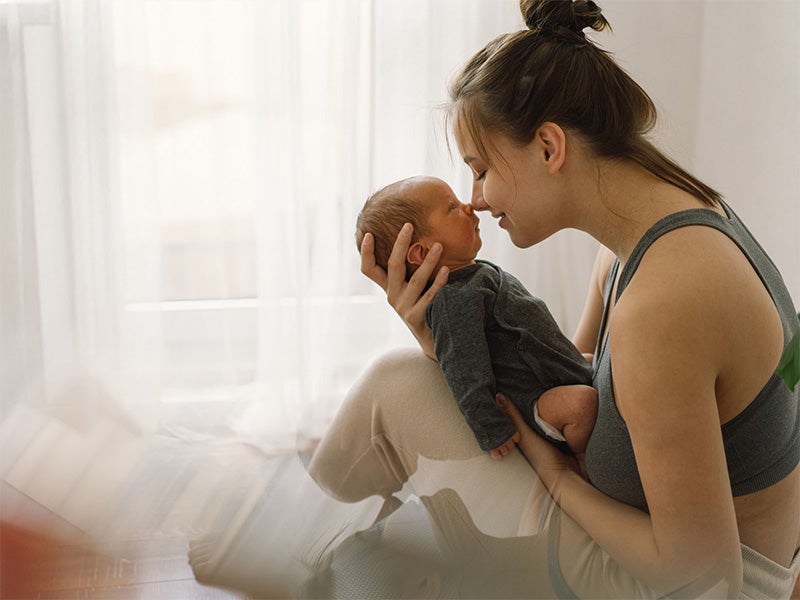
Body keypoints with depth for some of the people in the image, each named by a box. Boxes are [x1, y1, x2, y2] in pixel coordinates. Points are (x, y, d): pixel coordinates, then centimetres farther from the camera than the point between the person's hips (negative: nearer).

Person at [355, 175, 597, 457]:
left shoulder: (481, 272, 11)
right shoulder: (453, 301, -23)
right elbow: (465, 375, -24)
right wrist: (492, 432, -22)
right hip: (534, 399, -11)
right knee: (583, 402, -31)